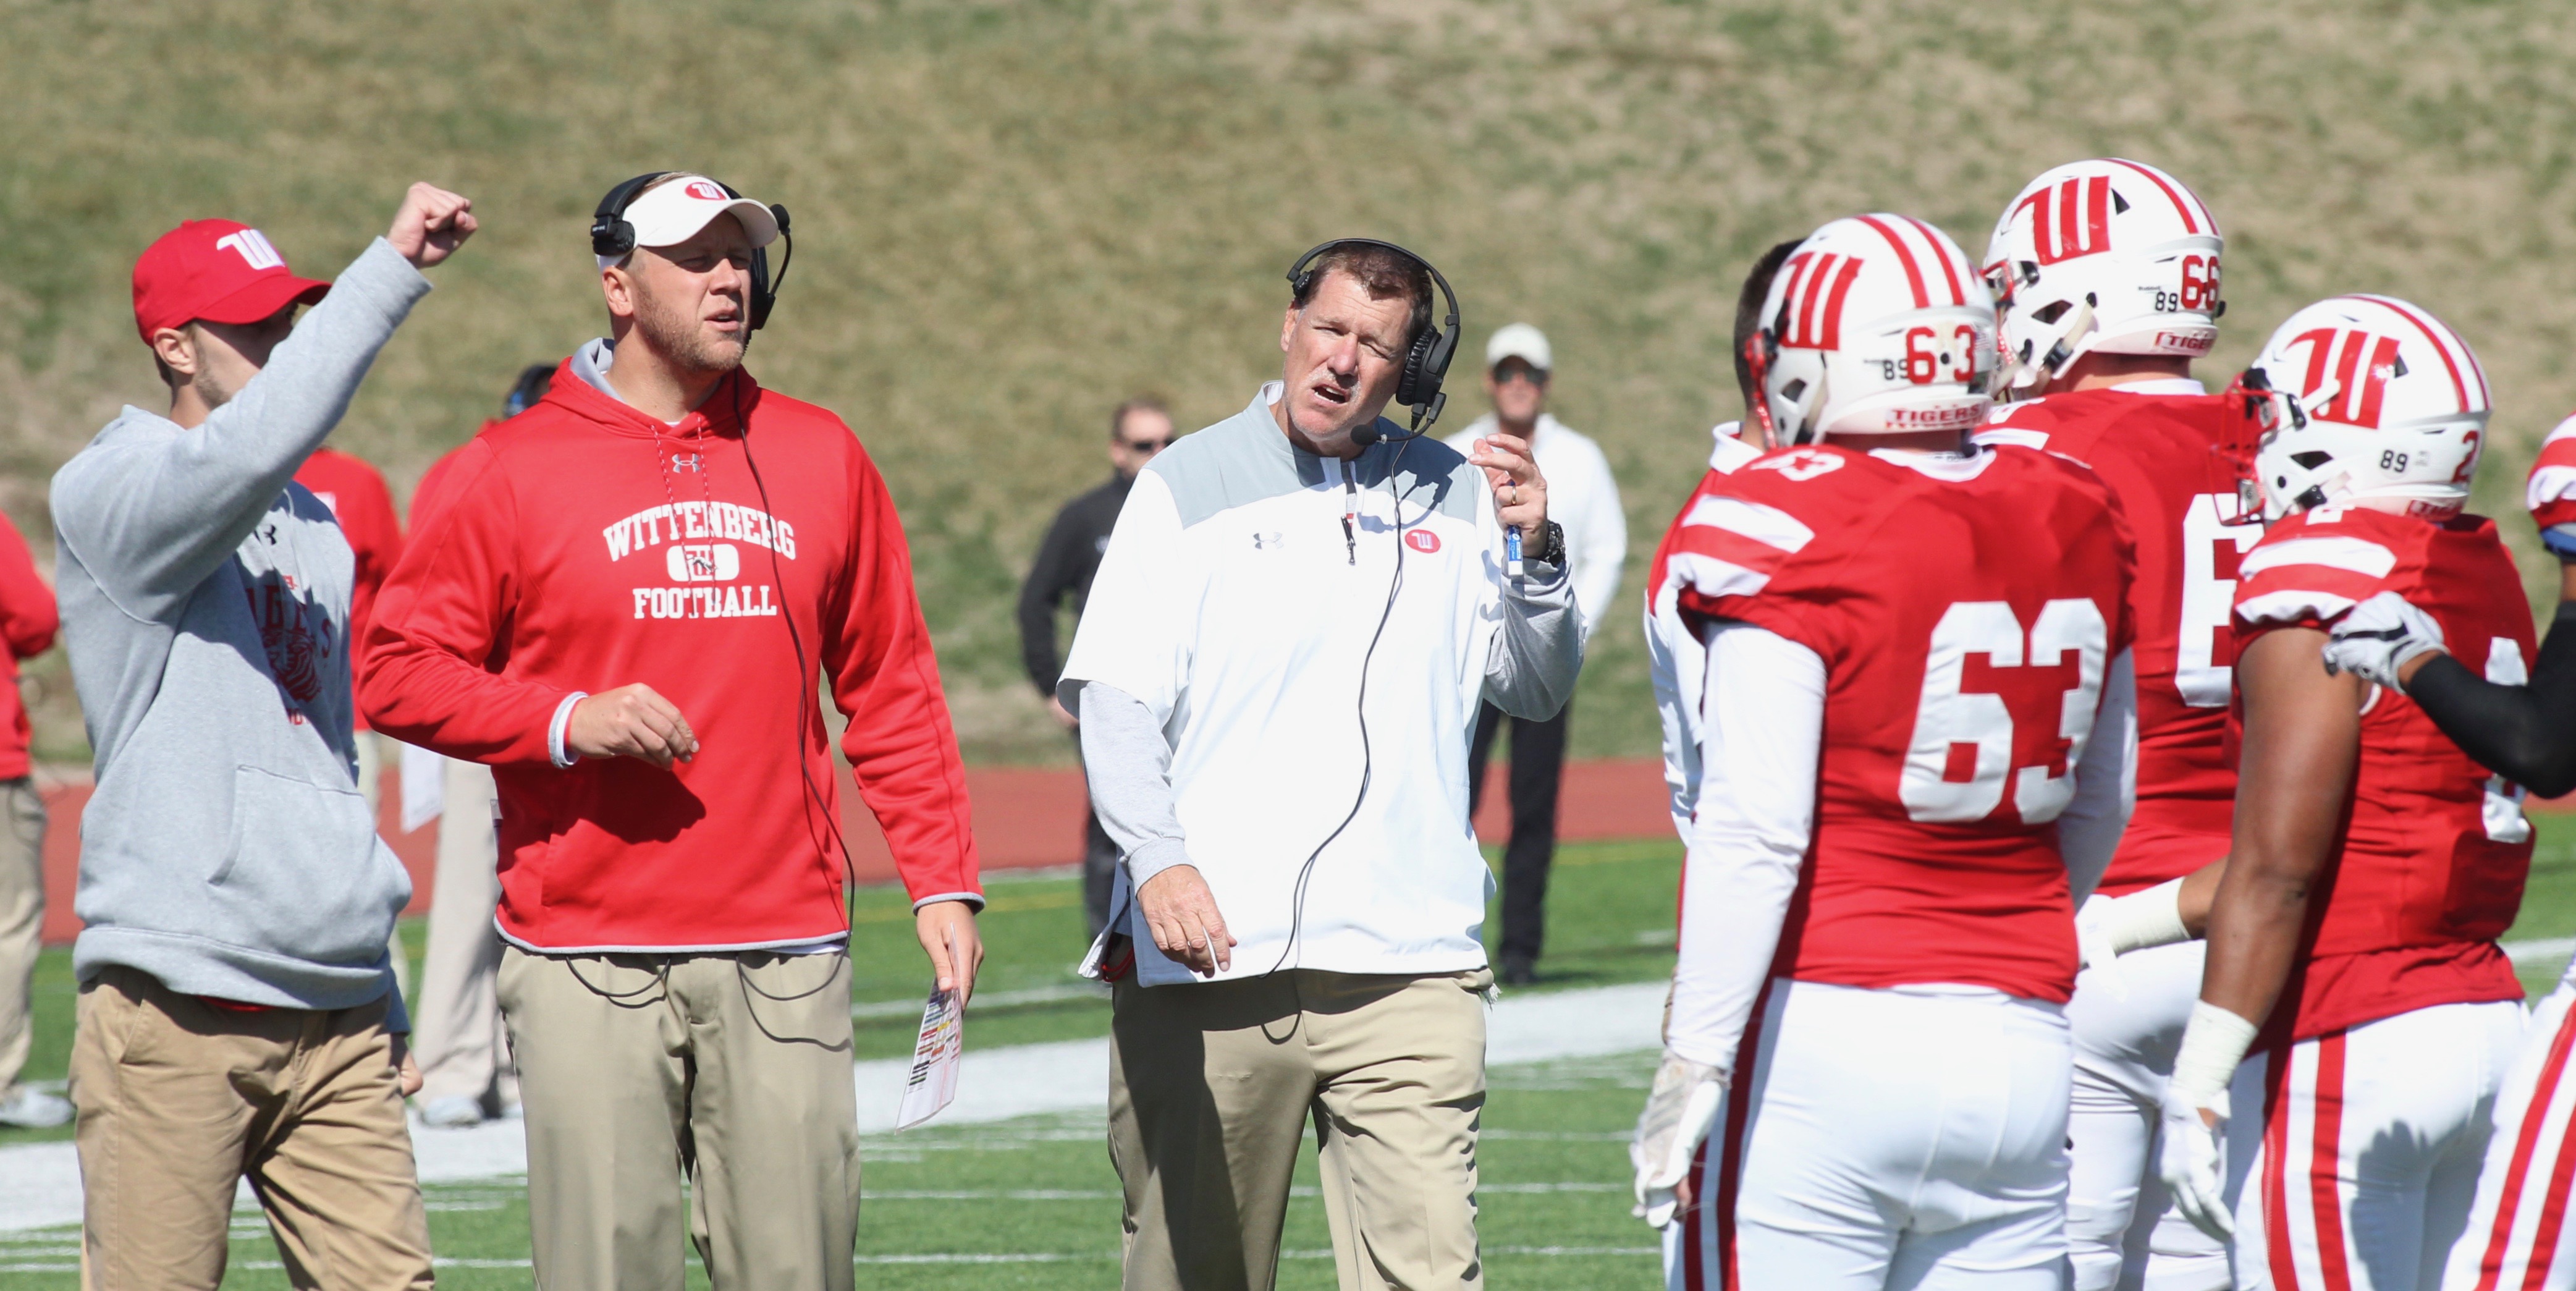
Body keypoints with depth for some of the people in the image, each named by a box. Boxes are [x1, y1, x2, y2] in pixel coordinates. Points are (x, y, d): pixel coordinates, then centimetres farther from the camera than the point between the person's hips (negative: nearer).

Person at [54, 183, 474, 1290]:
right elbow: (258, 443, -25)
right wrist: (394, 266, -25)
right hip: (175, 1011, -7)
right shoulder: (111, 495, -3)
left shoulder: (314, 530, 20)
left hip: (335, 1027, 7)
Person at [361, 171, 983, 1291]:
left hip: (789, 958, 3)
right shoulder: (511, 472, 2)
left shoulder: (821, 458, 12)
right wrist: (567, 723, -13)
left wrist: (942, 881, 7)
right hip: (589, 969, -3)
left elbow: (892, 690, 15)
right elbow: (398, 672, 1)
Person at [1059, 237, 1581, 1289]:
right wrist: (1158, 857, -21)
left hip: (1405, 967, 1)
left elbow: (1537, 692, 18)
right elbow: (1116, 699, -4)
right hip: (1206, 962, -1)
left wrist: (1532, 552, 0)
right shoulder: (1189, 487, 5)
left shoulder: (1453, 497, 13)